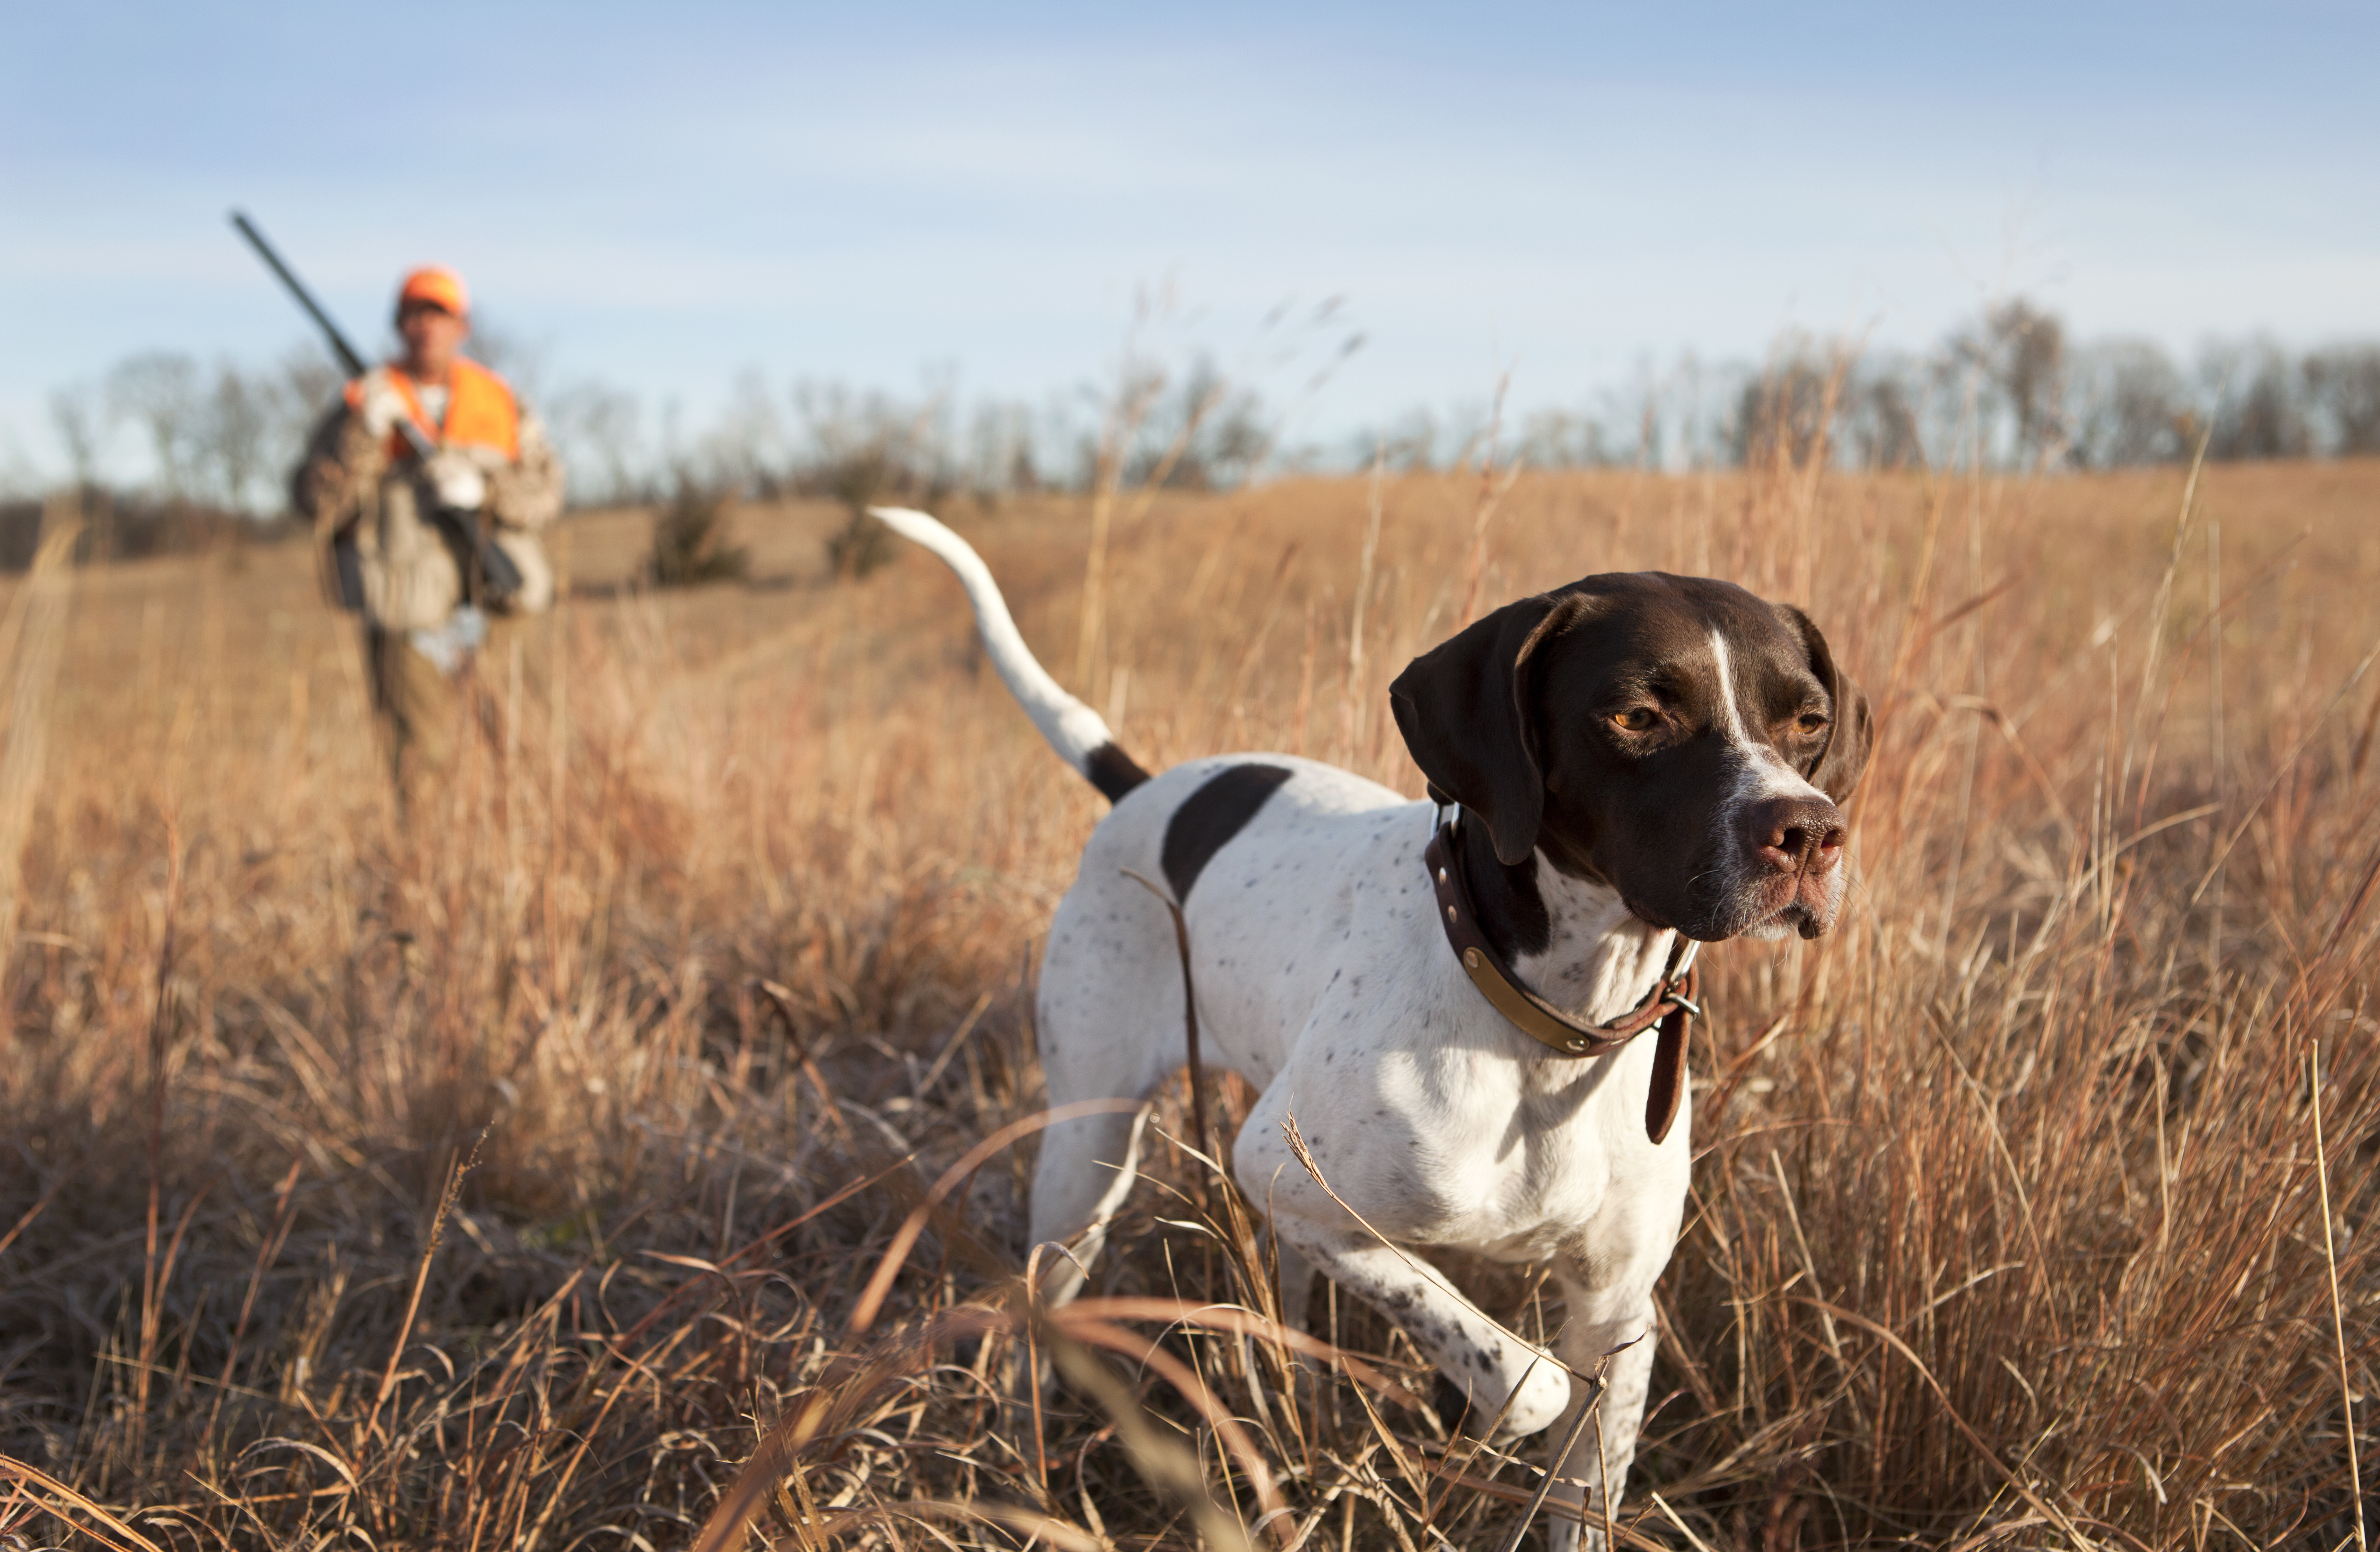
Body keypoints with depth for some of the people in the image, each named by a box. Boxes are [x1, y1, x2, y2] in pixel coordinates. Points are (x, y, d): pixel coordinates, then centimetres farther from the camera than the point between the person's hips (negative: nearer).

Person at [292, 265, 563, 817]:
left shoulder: (502, 402, 10)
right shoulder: (365, 404, 3)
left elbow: (545, 493, 3)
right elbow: (314, 499, -5)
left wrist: (485, 489, -16)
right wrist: (364, 436, -18)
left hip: (493, 607, 2)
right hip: (408, 618, -2)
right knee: (422, 765, -4)